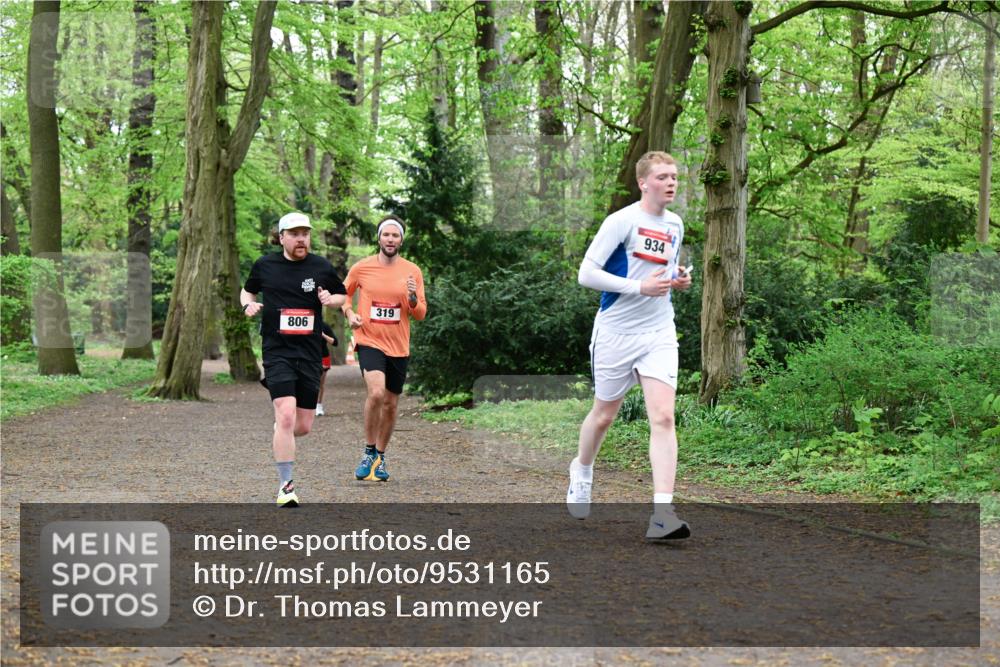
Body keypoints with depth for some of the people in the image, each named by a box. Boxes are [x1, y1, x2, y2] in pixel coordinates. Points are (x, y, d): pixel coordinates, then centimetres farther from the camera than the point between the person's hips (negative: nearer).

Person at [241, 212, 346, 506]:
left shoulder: (322, 267, 5)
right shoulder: (265, 265, 4)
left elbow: (342, 295, 18)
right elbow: (247, 290, 21)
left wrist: (330, 299, -4)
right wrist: (248, 304, -1)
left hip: (310, 354, 2)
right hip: (277, 351, -2)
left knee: (303, 426, 4)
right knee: (286, 416, -19)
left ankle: (280, 429, 42)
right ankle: (285, 485, -9)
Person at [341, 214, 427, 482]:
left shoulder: (412, 271, 2)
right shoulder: (361, 268, -1)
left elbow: (421, 314, 4)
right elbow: (343, 294, 16)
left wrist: (413, 298, -16)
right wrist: (349, 313, -3)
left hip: (398, 347, 3)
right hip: (369, 342, -3)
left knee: (391, 404, 10)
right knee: (376, 392, -25)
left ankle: (380, 457, 29)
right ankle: (369, 452, -8)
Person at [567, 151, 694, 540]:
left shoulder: (676, 225, 10)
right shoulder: (621, 222, -10)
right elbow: (586, 274, -15)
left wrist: (678, 279, 4)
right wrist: (639, 288, -22)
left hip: (659, 334, 4)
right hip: (616, 333, -4)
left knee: (663, 417, -13)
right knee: (604, 415, 12)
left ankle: (662, 515, -18)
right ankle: (582, 470, 44)